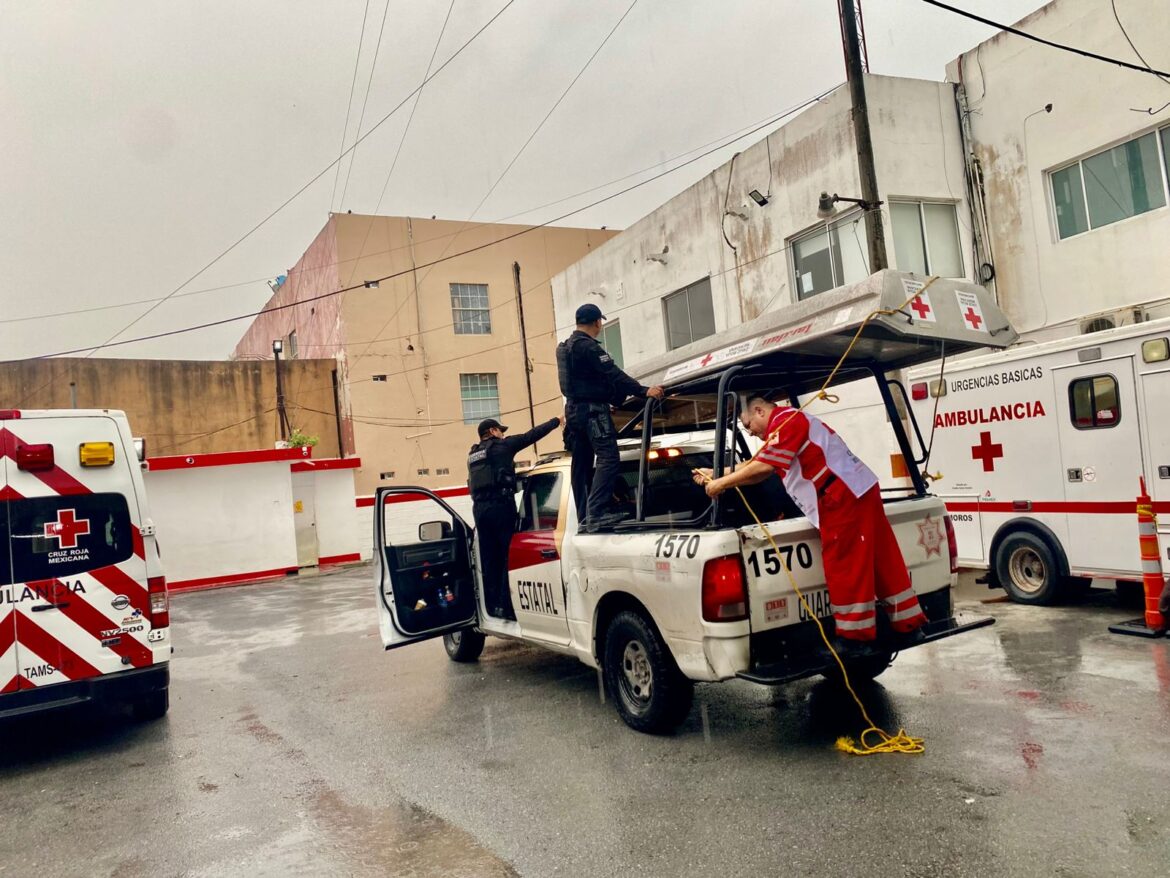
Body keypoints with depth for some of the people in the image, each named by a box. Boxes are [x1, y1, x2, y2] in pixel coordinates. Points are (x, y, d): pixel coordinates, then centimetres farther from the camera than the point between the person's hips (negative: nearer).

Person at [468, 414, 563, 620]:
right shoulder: (501, 446, 3)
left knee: (489, 559, 8)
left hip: (479, 507, 7)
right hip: (500, 505, -7)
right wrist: (556, 421, 18)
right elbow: (531, 435, 7)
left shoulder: (473, 455, 22)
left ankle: (492, 605, 8)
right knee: (508, 556, -5)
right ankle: (506, 606, -8)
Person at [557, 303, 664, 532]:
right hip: (592, 409, -10)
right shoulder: (588, 346, -13)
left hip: (574, 409, 10)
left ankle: (584, 517, 11)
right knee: (608, 458, -15)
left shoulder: (566, 347, 17)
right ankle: (596, 513, -24)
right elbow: (613, 374, -20)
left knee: (581, 464, 9)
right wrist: (643, 391, -22)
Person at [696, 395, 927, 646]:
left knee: (845, 569, -3)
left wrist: (721, 484, -7)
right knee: (882, 560, 13)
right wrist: (716, 475, 24)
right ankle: (908, 626, 20)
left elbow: (763, 468, -16)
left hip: (843, 497, -10)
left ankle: (855, 638, 5)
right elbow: (757, 466, 26)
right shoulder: (789, 422, 24)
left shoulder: (785, 420, -8)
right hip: (858, 491, 10)